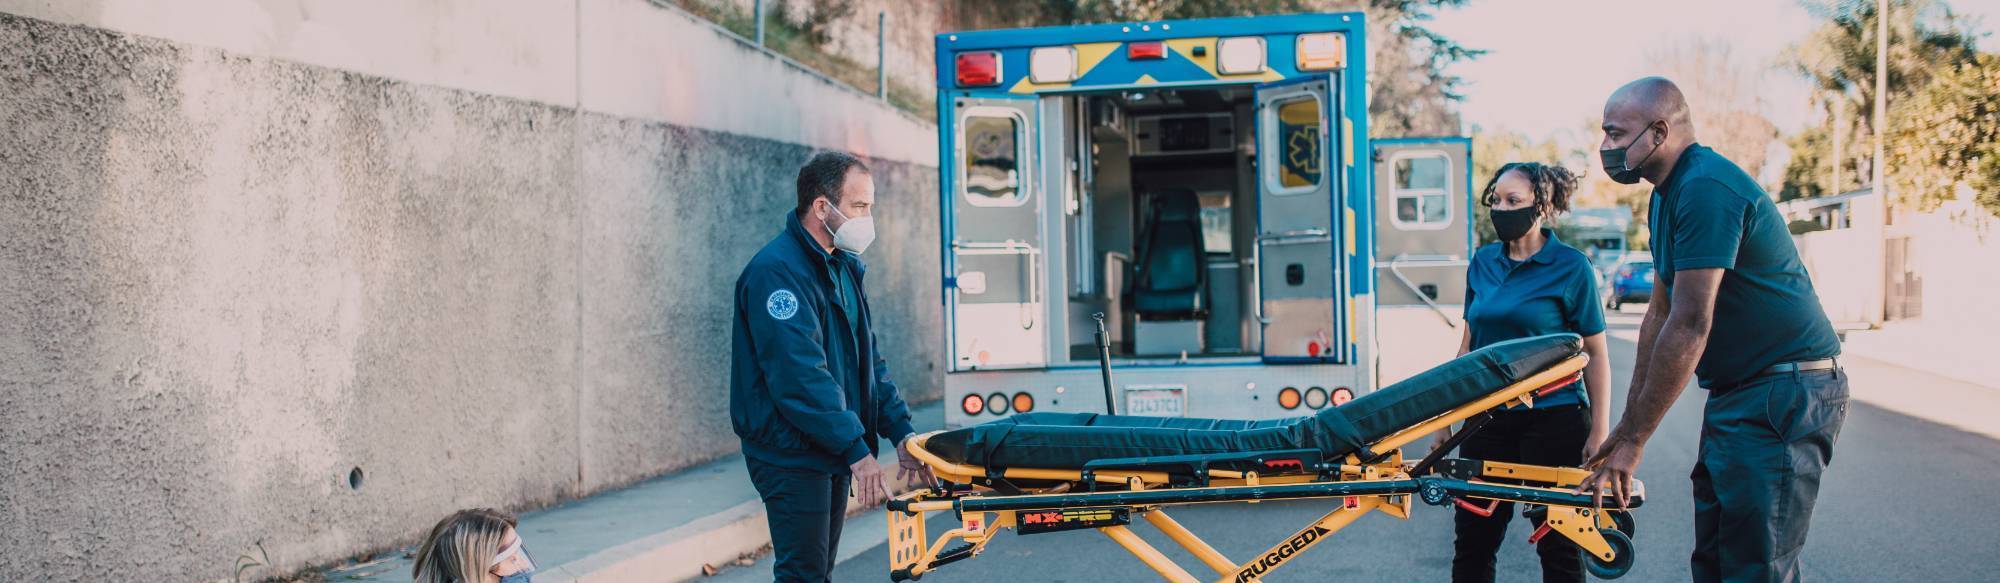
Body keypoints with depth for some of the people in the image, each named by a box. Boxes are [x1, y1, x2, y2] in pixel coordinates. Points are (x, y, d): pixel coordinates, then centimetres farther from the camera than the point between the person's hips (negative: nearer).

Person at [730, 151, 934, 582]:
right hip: (792, 454, -9)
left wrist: (900, 432, 4)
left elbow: (867, 358, 15)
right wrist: (856, 449, -30)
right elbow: (800, 375, -27)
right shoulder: (778, 272, -19)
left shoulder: (844, 266, 13)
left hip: (833, 451, 9)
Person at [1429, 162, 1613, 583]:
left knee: (1558, 546, 5)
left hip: (1552, 419, -5)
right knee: (1472, 540, 8)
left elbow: (1595, 355, -5)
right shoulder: (1483, 263, 8)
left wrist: (1599, 432, -10)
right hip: (1488, 419, 5)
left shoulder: (1571, 267, -6)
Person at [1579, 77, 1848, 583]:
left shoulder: (1707, 189, -20)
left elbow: (1689, 328, -23)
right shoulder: (1668, 195, 13)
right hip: (1736, 390, 10)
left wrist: (1634, 440, -20)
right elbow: (1660, 313, 16)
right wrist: (1627, 425, 13)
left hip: (1784, 391, -10)